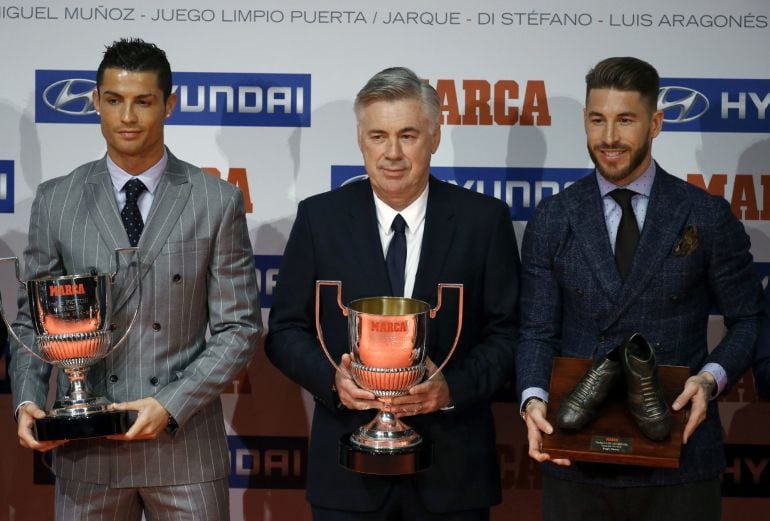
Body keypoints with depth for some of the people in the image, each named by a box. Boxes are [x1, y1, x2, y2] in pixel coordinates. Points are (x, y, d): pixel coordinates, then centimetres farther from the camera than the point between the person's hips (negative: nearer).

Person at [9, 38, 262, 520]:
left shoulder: (218, 201, -1)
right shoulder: (56, 201, 5)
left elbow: (239, 329, -2)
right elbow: (33, 321, 9)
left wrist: (170, 404, -12)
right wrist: (27, 400, -8)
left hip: (185, 443, -1)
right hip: (84, 449, 1)